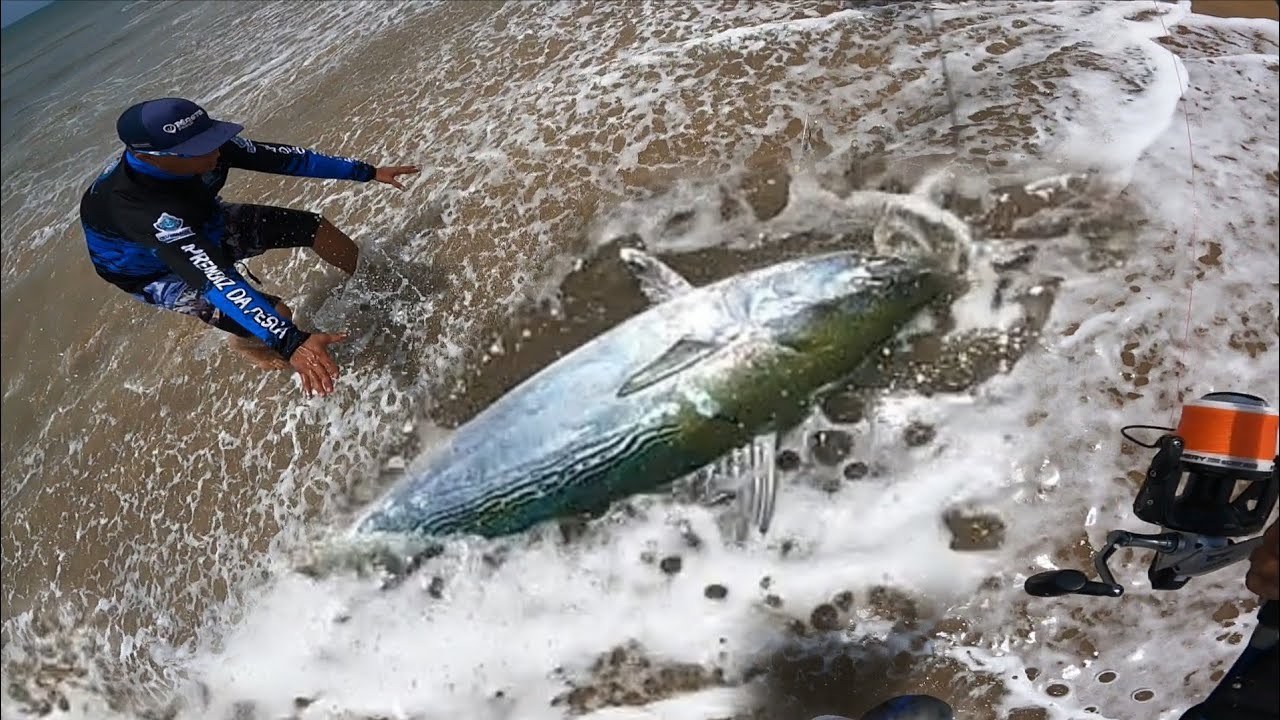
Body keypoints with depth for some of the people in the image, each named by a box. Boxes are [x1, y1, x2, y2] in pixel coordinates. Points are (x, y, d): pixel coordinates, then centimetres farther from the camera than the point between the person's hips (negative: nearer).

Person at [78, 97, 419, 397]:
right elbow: (214, 280, -52)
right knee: (273, 316, -24)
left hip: (206, 225, 6)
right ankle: (248, 346, 14)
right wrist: (291, 342, -61)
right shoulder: (141, 210, -44)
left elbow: (281, 158, -17)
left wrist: (368, 172, -12)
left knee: (316, 228, -4)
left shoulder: (206, 148, -27)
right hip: (157, 271, -6)